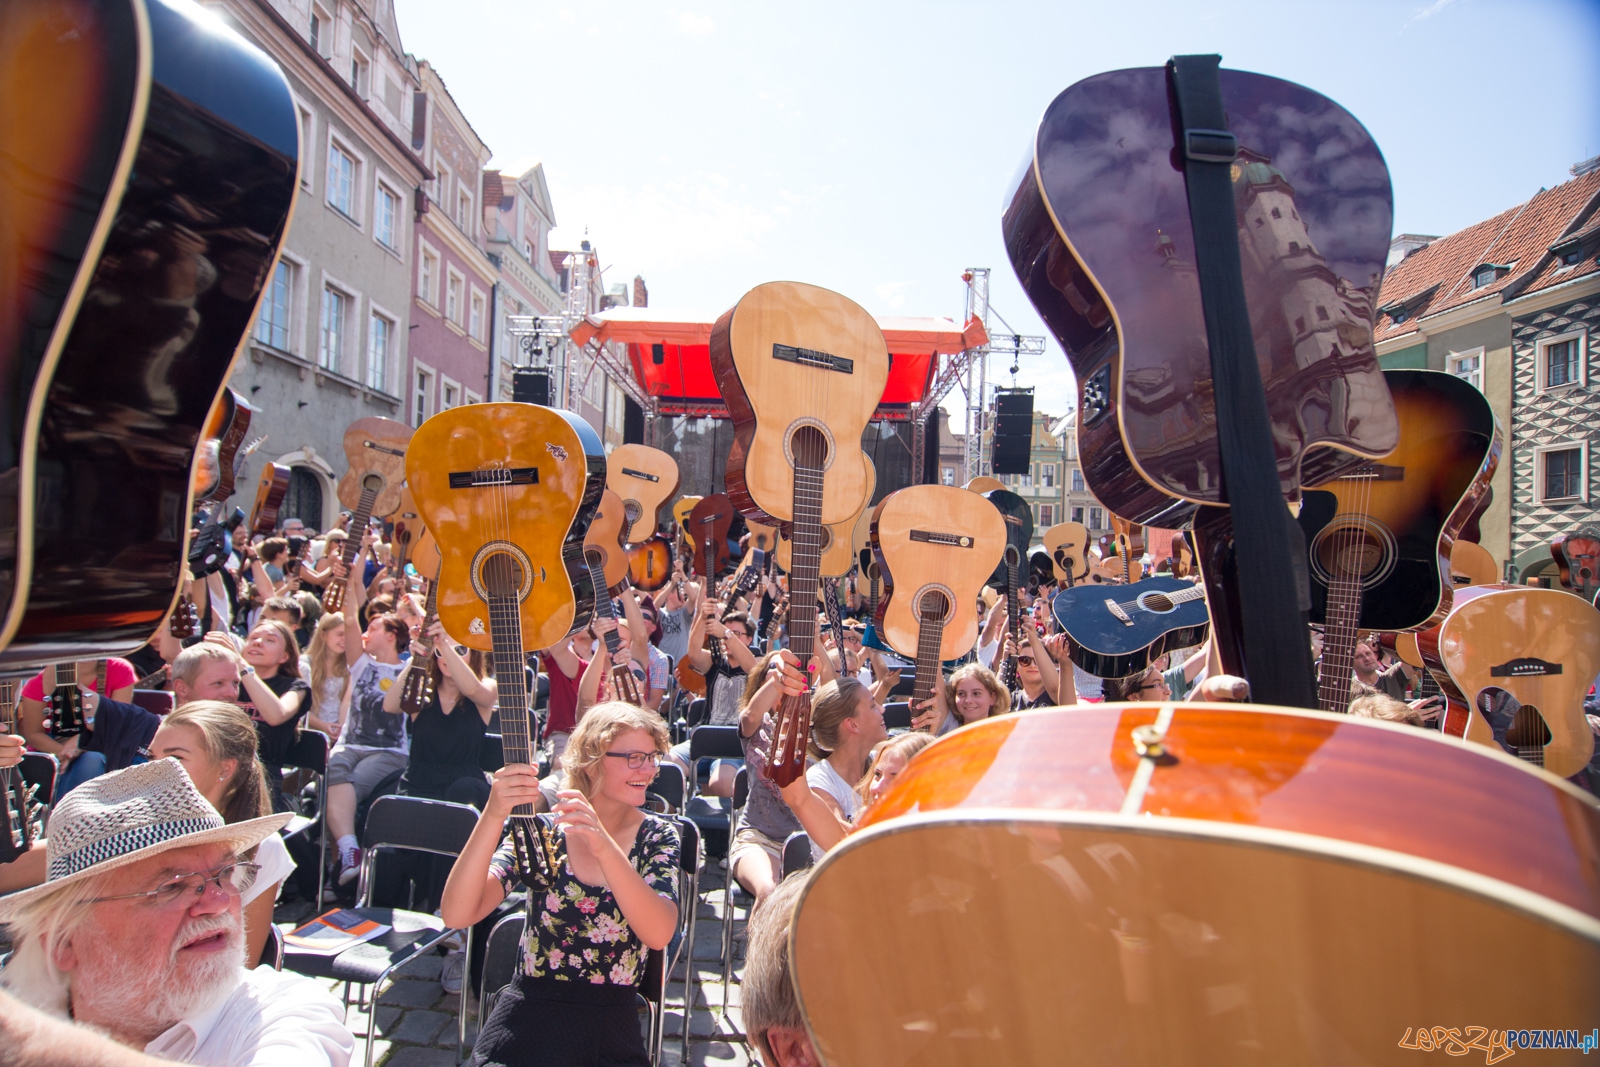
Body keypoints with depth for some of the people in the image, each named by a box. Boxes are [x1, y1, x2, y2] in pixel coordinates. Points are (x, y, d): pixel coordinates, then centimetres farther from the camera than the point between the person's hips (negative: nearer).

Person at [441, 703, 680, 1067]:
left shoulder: (658, 837, -2)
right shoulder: (541, 832, -3)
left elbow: (659, 934, -20)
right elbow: (457, 916, -17)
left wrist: (603, 846, -34)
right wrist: (493, 815, -31)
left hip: (612, 1028, 1)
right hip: (530, 1017, -1)